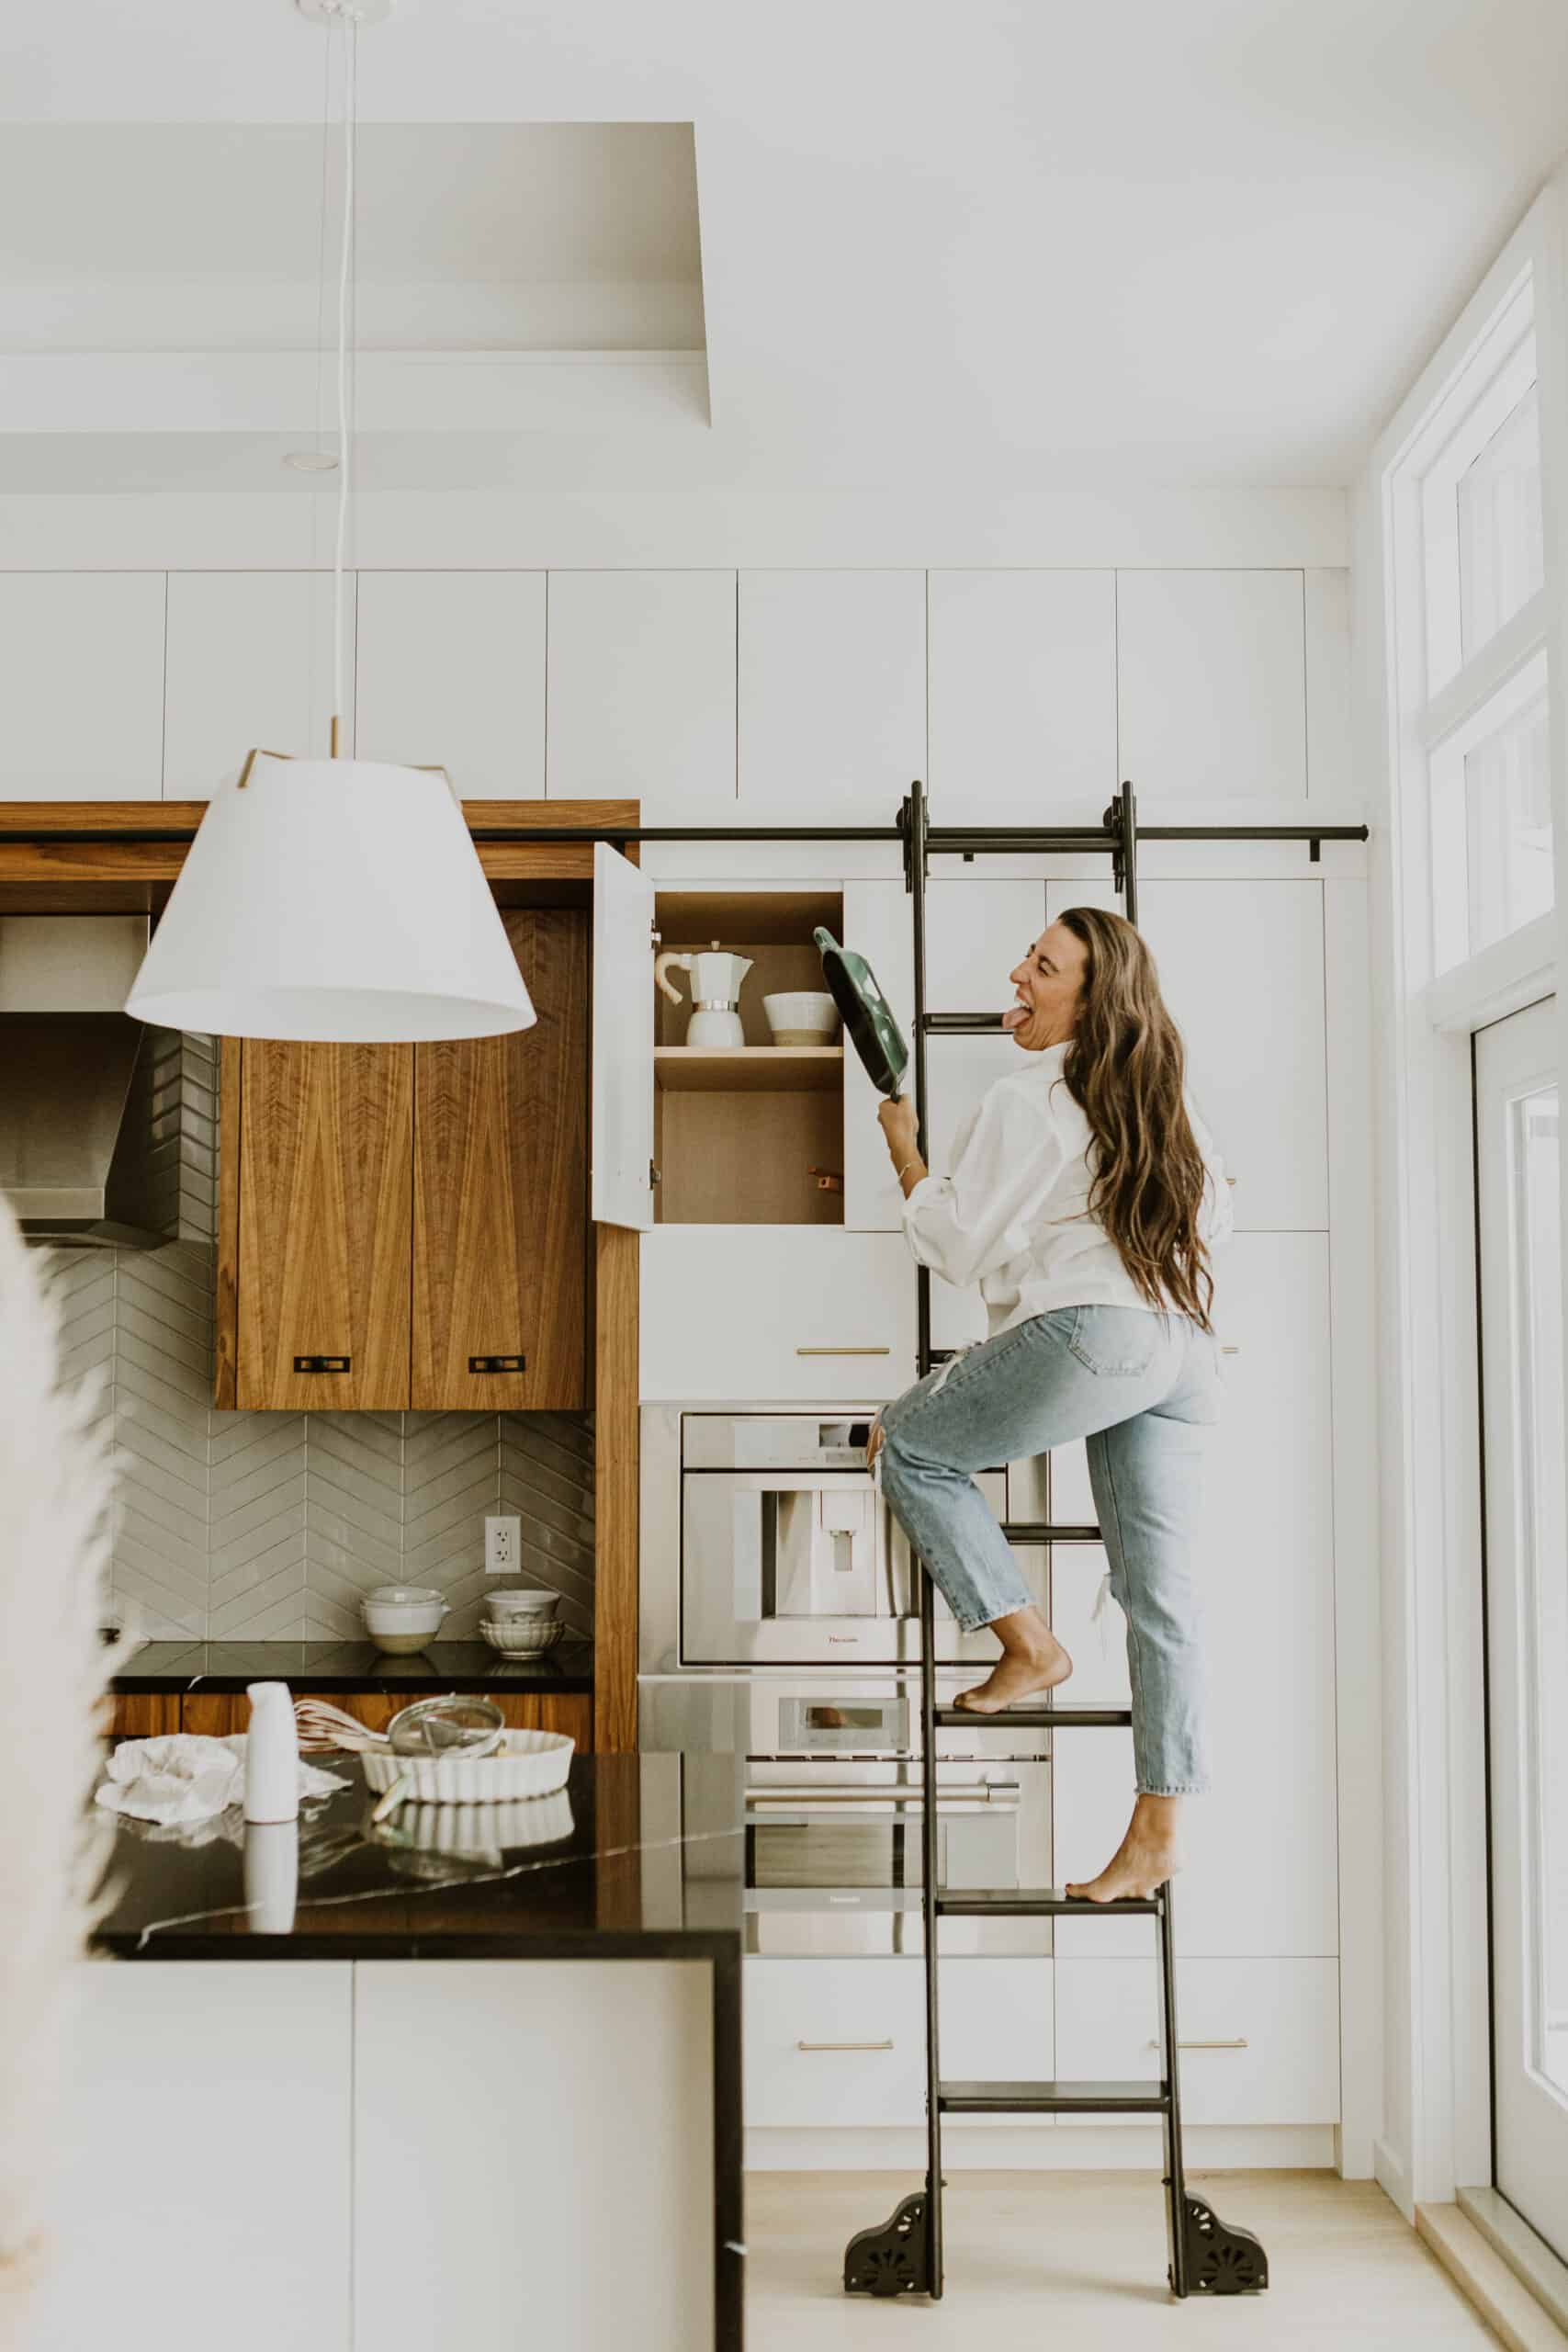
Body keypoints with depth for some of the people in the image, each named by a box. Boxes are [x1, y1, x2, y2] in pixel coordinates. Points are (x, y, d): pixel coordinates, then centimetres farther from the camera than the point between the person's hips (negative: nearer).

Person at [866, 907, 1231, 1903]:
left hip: (1090, 1333, -8)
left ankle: (1029, 1642, 7)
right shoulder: (1164, 1102, 19)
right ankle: (1158, 1828, 6)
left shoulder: (1031, 1099, -3)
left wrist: (904, 1145, 11)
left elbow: (955, 1242, -1)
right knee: (1160, 1589, 4)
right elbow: (1215, 1201, 31)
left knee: (911, 1446, 12)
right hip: (1187, 1351, 8)